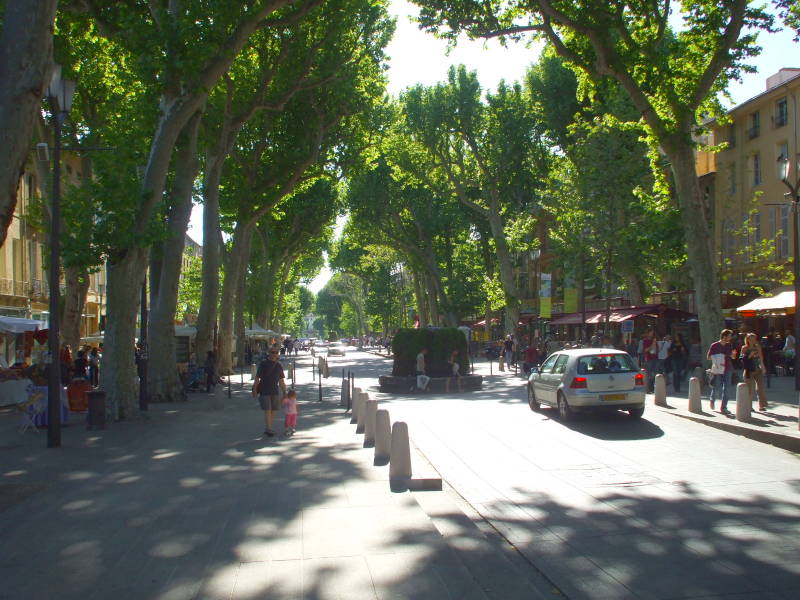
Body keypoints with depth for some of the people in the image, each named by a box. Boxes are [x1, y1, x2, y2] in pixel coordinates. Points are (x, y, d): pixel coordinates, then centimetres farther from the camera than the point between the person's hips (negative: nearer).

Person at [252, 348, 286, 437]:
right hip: (264, 391, -4)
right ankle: (268, 429, -14)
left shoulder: (279, 366, 9)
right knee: (267, 410, -11)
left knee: (272, 411, 5)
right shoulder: (263, 364, -3)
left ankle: (267, 429, 15)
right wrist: (254, 390, -12)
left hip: (275, 391, 4)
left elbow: (281, 381, 14)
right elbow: (257, 378, -4)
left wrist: (284, 393, 12)